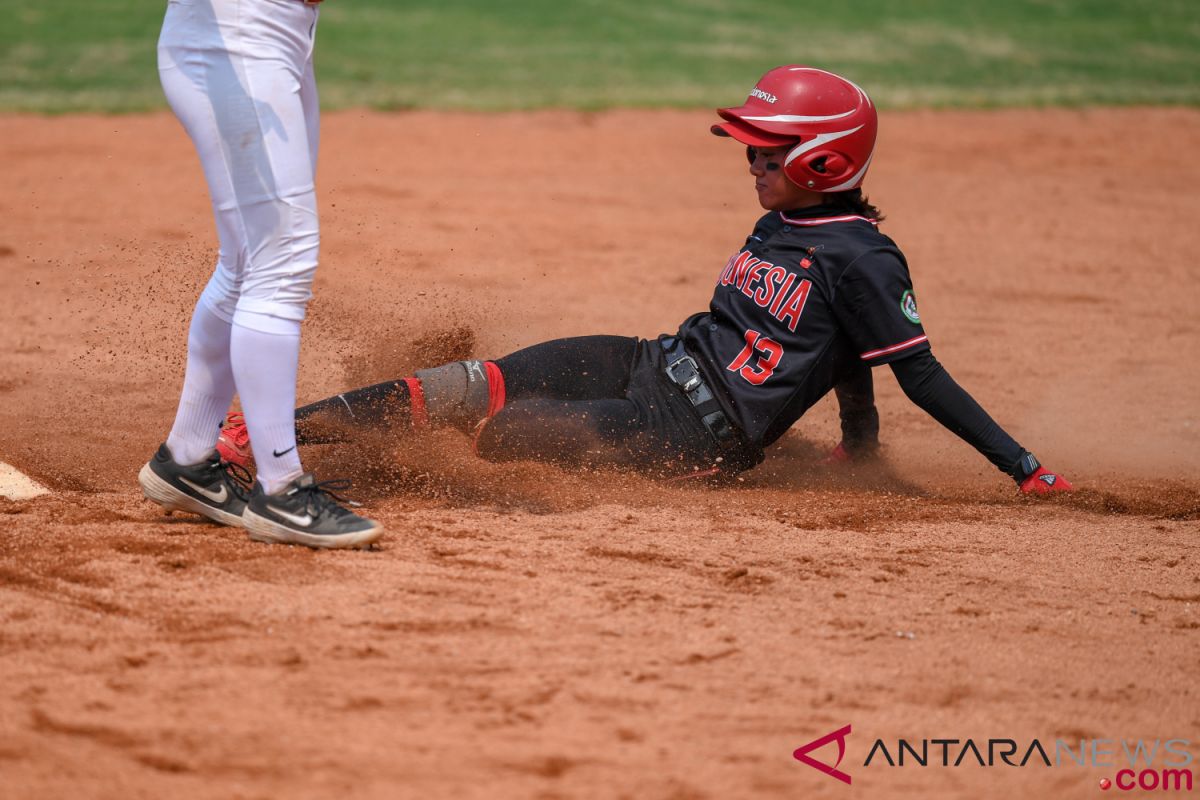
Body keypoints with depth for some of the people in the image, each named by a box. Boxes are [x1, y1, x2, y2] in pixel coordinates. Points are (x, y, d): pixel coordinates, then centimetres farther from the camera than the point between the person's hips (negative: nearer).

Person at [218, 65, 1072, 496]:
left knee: (494, 428, -15)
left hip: (696, 438, -7)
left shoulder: (863, 259, -13)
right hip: (652, 364, 7)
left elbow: (922, 374, -14)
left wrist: (1024, 465, -19)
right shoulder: (780, 227, 13)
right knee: (478, 384, -5)